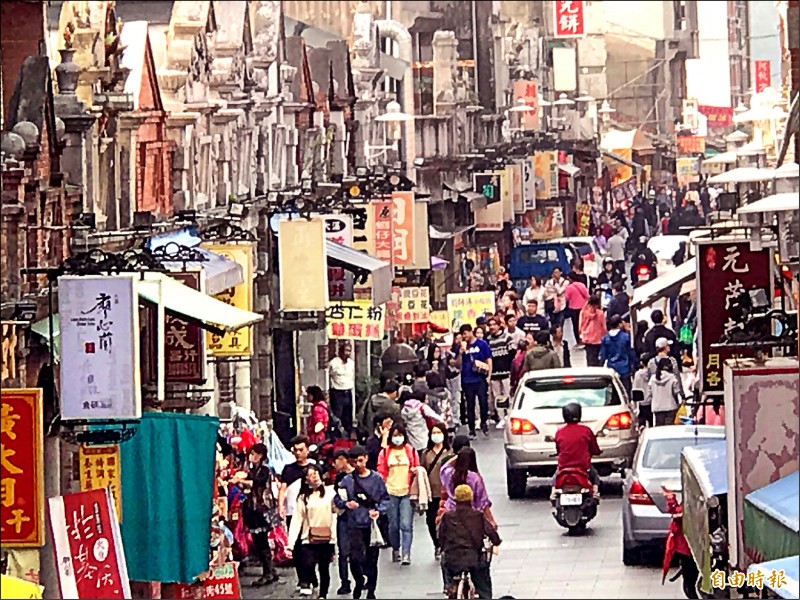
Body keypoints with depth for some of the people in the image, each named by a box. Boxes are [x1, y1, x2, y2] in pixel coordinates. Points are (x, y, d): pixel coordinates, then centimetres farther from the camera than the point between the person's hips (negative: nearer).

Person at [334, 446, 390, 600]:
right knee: (355, 558, -11)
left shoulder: (376, 479, 1)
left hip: (373, 524, 1)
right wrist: (346, 504, -13)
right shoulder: (347, 480, 0)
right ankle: (359, 582, 17)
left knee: (372, 558, 6)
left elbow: (385, 499, 6)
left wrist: (379, 511, -11)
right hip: (355, 525, 0)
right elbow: (337, 499, 6)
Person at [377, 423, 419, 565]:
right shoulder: (385, 452, 6)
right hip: (391, 493, 1)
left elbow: (416, 469, 15)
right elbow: (381, 473, 7)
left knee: (406, 525, -10)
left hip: (407, 492, -1)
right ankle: (395, 550, 26)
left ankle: (406, 554, -12)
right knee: (393, 525, 7)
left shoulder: (411, 451, 6)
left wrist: (415, 472, -7)